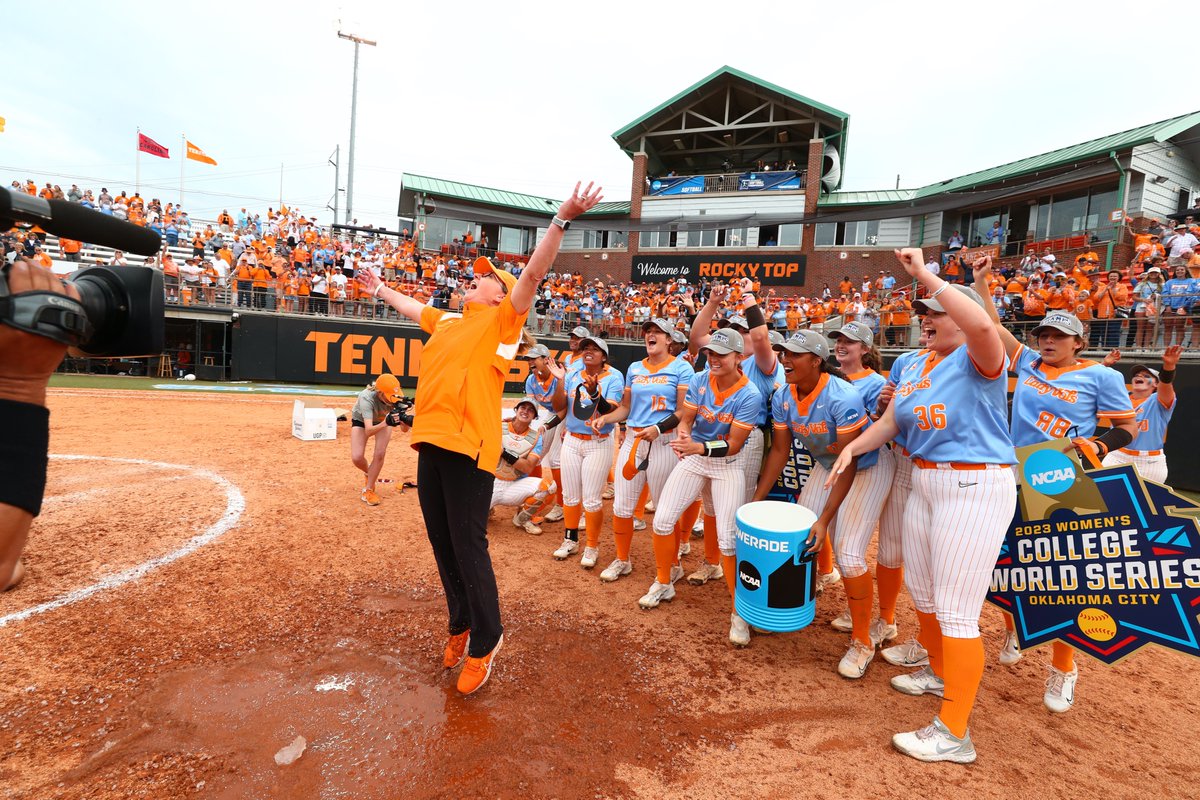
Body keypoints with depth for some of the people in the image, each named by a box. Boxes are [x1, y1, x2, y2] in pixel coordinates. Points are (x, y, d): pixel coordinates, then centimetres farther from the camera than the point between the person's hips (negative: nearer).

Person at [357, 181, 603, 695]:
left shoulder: (503, 319, 2)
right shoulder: (448, 321, 22)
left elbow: (534, 273, -10)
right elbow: (414, 308, 41)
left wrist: (562, 219, -19)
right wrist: (380, 290, 54)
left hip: (468, 445, -7)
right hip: (430, 441, 8)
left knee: (468, 548, -3)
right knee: (442, 546, 15)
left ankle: (486, 641, 15)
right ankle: (461, 625, 33)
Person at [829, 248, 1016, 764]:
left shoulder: (978, 360, -12)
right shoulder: (915, 366, 11)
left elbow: (982, 324, -36)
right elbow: (891, 421, 11)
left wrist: (926, 277, -29)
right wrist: (853, 448, -5)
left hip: (976, 487, -8)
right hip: (925, 483, 9)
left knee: (955, 610, -4)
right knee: (920, 590, 21)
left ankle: (954, 733, 9)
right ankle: (940, 672, 46)